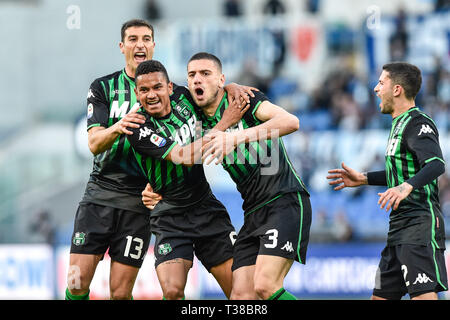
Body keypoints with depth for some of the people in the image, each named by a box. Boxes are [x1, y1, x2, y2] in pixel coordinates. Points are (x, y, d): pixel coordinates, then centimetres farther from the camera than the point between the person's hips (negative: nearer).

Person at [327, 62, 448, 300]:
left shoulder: (418, 124, -11)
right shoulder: (400, 124, 21)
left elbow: (436, 165, -27)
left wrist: (406, 187, -43)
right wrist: (363, 179, 31)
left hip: (421, 224, -11)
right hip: (399, 226, 11)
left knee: (422, 294, -21)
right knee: (381, 296, 11)